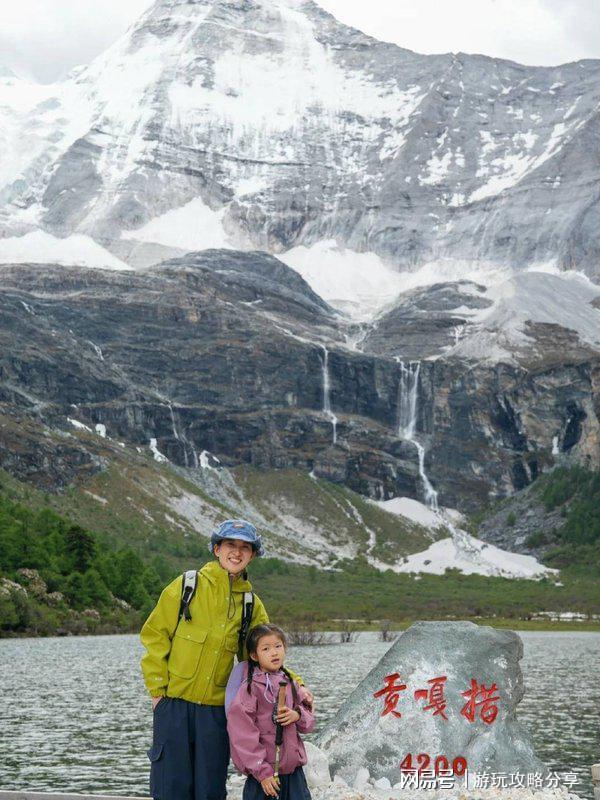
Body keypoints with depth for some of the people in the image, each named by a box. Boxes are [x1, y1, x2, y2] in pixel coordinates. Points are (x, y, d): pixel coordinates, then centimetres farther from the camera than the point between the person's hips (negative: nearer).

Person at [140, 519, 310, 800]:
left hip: (216, 708, 3)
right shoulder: (186, 586, -1)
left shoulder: (251, 604, 9)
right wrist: (158, 689, -5)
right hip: (173, 703, -3)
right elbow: (155, 635, 0)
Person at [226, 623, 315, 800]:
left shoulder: (291, 685, 9)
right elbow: (243, 735, -14)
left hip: (294, 769, 6)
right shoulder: (250, 688, -10)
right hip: (264, 774, -6)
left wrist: (298, 715, -9)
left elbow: (309, 722, 15)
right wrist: (263, 772, -15)